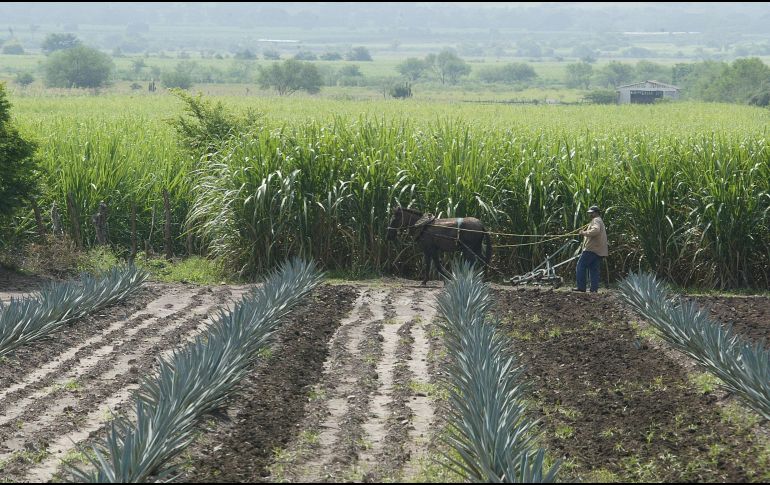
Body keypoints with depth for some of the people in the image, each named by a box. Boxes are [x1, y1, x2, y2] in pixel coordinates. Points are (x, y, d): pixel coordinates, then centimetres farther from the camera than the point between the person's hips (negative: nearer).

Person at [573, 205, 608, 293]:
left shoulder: (596, 220, -7)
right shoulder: (600, 221, 27)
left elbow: (596, 230, -27)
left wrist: (584, 233, -20)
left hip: (592, 249, -10)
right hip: (599, 250, 10)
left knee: (581, 266, -5)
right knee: (594, 269, 7)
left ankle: (581, 287, -8)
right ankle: (594, 288, 1)